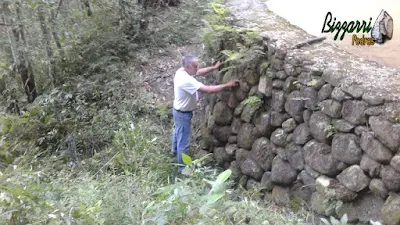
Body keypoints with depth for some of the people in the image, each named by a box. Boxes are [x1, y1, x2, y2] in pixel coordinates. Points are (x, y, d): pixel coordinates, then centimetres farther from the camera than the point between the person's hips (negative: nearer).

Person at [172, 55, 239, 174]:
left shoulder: (181, 71, -9)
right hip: (183, 114, -10)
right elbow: (208, 89, -37)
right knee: (184, 141, 6)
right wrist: (227, 85, -30)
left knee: (177, 131, 34)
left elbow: (199, 72, 5)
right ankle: (183, 167, 22)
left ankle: (175, 149, 62)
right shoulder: (187, 80, -37)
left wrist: (214, 67, -3)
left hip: (178, 110, 10)